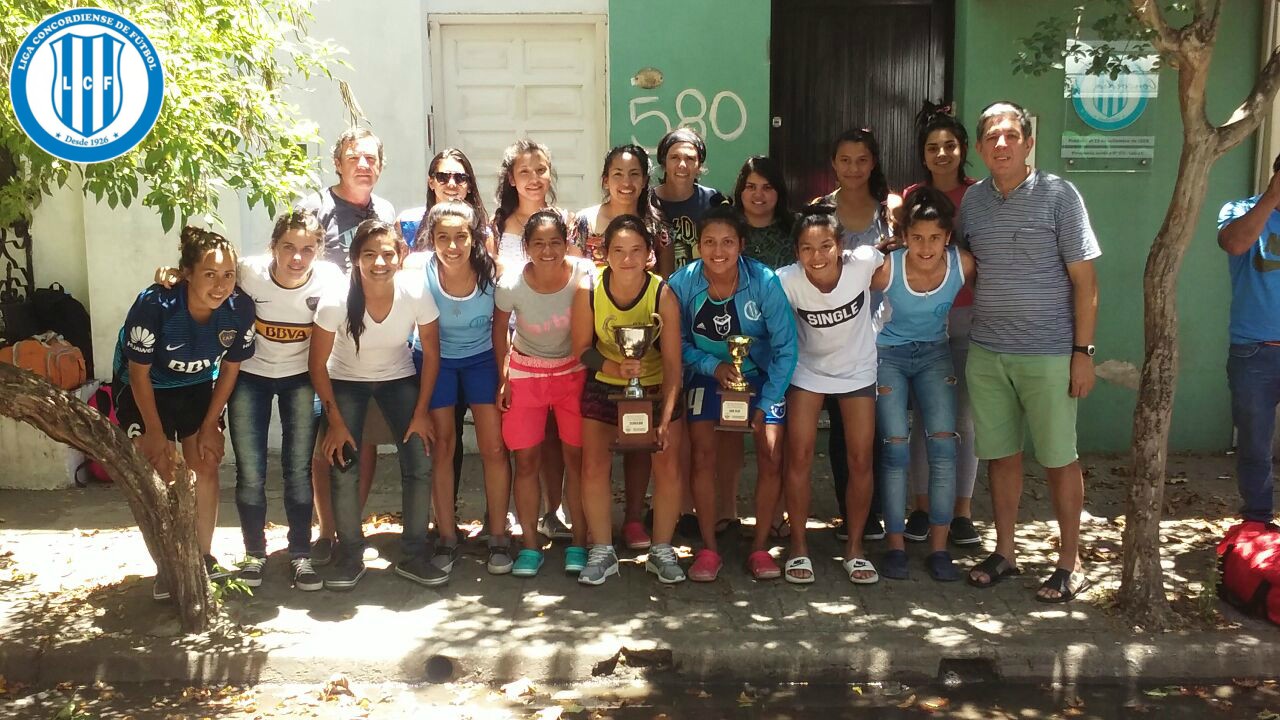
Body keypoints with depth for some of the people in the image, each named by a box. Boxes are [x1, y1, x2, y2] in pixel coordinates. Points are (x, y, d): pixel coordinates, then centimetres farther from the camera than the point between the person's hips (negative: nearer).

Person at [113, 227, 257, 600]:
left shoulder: (240, 308, -24)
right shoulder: (154, 305, -34)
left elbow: (230, 368, -8)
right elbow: (139, 373, -21)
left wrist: (210, 425, -4)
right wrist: (155, 432, -14)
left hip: (197, 387, 3)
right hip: (144, 390, -3)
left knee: (206, 466, 0)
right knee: (158, 474, -6)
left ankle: (205, 556, 16)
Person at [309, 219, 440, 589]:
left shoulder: (416, 293, -26)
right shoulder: (336, 301, -28)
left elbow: (431, 353, -11)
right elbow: (318, 363, -14)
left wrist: (421, 412, -8)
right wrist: (336, 422, -13)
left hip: (398, 378, 1)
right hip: (345, 381, -1)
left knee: (419, 466, -9)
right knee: (343, 469, -10)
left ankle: (414, 555, 8)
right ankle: (350, 555, 11)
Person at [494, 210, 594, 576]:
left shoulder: (583, 274, -20)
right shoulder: (511, 283, -19)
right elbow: (500, 327, -1)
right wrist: (503, 377, -1)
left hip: (573, 371, 0)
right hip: (526, 373, 0)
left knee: (577, 456, 0)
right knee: (526, 460, 2)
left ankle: (578, 543, 13)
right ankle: (529, 545, 14)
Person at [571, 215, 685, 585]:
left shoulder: (663, 294, -23)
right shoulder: (589, 291, -20)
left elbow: (672, 363, -21)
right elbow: (582, 348, -9)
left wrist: (666, 418, -27)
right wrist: (616, 368, -28)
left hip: (656, 388, -1)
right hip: (603, 388, 1)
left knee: (668, 468, -1)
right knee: (594, 467, -1)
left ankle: (662, 551, 18)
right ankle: (601, 551, 16)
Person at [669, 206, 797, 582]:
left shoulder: (764, 282, -24)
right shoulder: (682, 283, -19)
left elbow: (785, 346, -16)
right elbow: (679, 342, -6)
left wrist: (766, 404, -15)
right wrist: (713, 366, -22)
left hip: (763, 376, -1)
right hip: (708, 373, 1)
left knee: (771, 458, -9)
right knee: (704, 457, -8)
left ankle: (759, 547, 7)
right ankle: (708, 548, 6)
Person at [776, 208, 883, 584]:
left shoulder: (862, 263, -26)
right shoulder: (787, 281, -27)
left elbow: (888, 255, -1)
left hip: (857, 370, 1)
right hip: (808, 370, 0)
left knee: (860, 461, 2)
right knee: (799, 457, -4)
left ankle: (855, 548, 19)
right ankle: (799, 547, 12)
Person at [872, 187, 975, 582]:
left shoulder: (962, 264, -19)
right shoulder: (887, 268, -26)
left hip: (935, 354, 2)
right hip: (888, 355, -2)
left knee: (944, 445, -7)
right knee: (896, 448, -7)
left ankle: (939, 547, 3)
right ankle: (895, 545, 6)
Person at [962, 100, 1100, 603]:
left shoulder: (1058, 195, -6)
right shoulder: (971, 201, 6)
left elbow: (1084, 279, -5)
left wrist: (1083, 351, -9)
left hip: (1048, 354, -4)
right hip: (986, 353, 4)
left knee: (1059, 458, 5)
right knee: (1000, 454, 12)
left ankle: (1070, 564, 18)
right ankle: (1004, 552, 26)